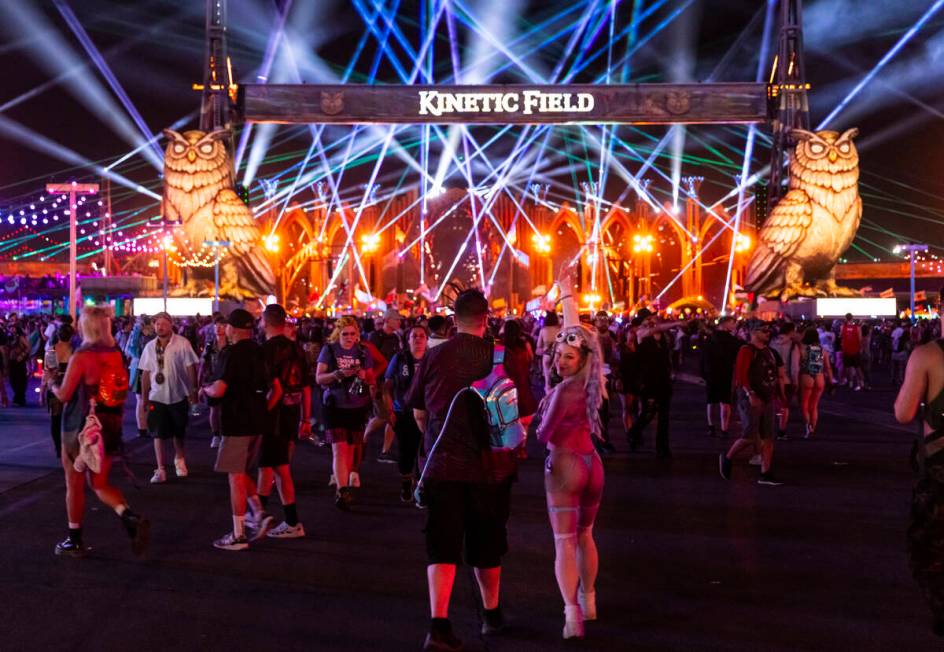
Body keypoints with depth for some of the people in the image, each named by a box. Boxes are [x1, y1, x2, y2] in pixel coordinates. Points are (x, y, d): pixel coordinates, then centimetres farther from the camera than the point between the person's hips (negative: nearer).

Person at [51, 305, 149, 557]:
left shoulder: (81, 356, -15)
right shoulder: (116, 354, 3)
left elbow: (64, 394, -14)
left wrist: (52, 384, 6)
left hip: (80, 428, -6)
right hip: (110, 428, 6)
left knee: (75, 485, 10)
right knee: (100, 484, 15)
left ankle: (75, 540, 19)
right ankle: (132, 519, -8)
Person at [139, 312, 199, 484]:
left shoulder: (182, 343, -8)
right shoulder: (150, 346, 3)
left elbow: (190, 368, -6)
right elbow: (146, 373, 6)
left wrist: (193, 390, -9)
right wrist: (144, 398, 6)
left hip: (178, 395, -2)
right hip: (157, 397, 2)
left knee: (178, 432, 14)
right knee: (158, 434, -2)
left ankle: (179, 460, 37)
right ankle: (160, 470, 2)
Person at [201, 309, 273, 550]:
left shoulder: (231, 353, -15)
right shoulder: (260, 352, 10)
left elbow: (219, 390, -21)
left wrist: (205, 389, -2)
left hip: (237, 423, -8)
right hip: (258, 421, 8)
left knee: (236, 477, -1)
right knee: (242, 473, 21)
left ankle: (238, 535, 2)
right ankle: (259, 513, 6)